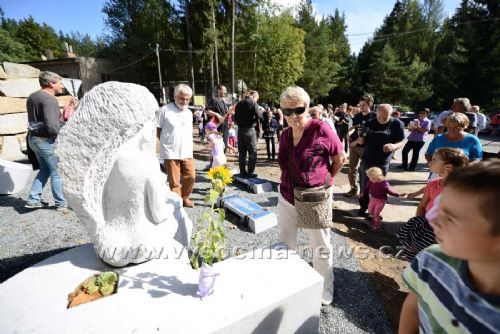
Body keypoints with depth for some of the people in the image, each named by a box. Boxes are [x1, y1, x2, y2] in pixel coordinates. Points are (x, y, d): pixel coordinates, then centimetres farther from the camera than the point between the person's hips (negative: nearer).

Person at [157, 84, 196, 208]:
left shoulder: (188, 113, 12)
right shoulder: (165, 110, -6)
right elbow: (157, 130, -2)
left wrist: (188, 146, 9)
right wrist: (168, 143, -1)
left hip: (187, 152, 5)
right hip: (170, 153, -5)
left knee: (190, 177, 9)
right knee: (174, 182, 3)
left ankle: (185, 198, 32)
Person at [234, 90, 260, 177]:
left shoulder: (239, 103, 14)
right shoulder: (253, 103, -5)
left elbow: (235, 118, 15)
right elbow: (257, 117, -11)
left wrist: (240, 124, 15)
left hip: (240, 130, 6)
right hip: (250, 130, -6)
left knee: (242, 153, 10)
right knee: (252, 153, 1)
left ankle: (242, 172, 14)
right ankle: (250, 173, 1)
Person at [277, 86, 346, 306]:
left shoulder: (321, 129, -16)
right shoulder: (284, 136, 0)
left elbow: (340, 158, -6)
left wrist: (325, 179, 2)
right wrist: (290, 182, 7)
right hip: (286, 198, 5)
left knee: (321, 247, 15)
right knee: (285, 244, 19)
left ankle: (325, 293, 39)